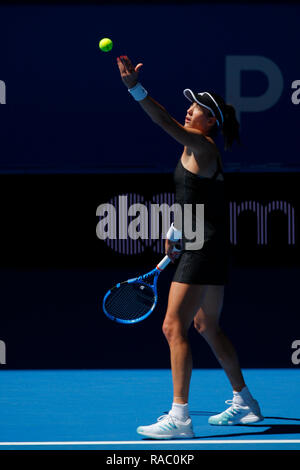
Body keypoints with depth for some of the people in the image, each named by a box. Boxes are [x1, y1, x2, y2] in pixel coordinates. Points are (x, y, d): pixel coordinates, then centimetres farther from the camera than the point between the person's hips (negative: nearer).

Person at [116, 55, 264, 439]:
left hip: (203, 249, -11)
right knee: (208, 327, 21)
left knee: (174, 327, -13)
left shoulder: (202, 146, -13)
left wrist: (134, 88, -41)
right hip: (202, 246, 11)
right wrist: (175, 231, 22)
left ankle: (179, 418, -14)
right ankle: (244, 404, 32)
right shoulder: (198, 150, 16)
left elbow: (166, 122, -31)